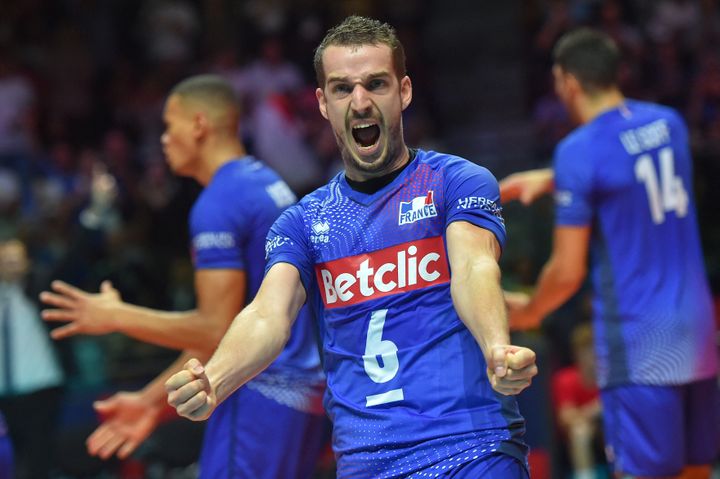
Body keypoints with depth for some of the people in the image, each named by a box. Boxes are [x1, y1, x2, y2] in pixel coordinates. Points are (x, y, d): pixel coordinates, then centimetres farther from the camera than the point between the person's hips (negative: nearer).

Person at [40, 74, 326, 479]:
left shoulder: (219, 202, -13)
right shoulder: (271, 185, 18)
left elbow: (217, 332, -18)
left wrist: (117, 317, -8)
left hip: (259, 397, -10)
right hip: (302, 394, 10)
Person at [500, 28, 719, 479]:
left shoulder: (579, 151, -13)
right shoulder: (668, 122, 8)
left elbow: (568, 272, -11)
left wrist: (529, 311, 8)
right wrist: (548, 179, 26)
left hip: (637, 342, -7)